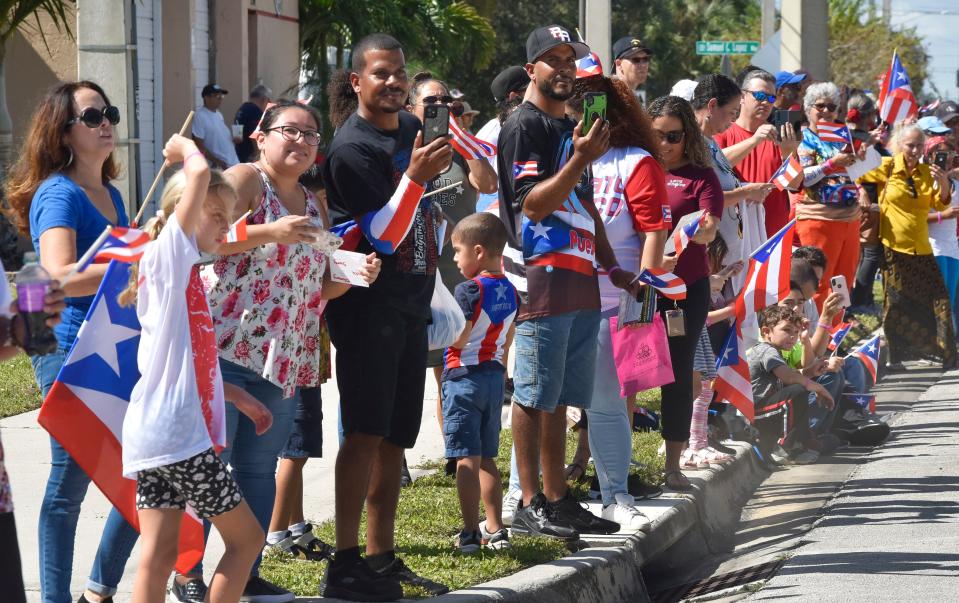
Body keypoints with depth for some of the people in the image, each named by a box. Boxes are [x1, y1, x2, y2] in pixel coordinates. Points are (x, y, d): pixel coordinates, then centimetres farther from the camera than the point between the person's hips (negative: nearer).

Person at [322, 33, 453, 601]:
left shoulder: (411, 127, 12)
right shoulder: (352, 148, -14)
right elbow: (383, 235, -19)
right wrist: (416, 176, -29)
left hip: (410, 303, 8)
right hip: (368, 303, -8)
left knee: (395, 436, 10)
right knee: (367, 430, -16)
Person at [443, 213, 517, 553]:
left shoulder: (469, 289, -15)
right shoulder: (509, 291, 8)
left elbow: (459, 339, -20)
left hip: (464, 376, -8)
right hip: (494, 376, 8)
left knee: (466, 459, -6)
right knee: (486, 458, 14)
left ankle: (470, 533, -7)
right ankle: (495, 530, 14)